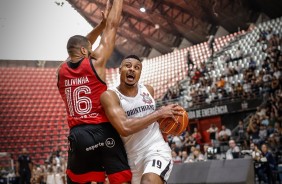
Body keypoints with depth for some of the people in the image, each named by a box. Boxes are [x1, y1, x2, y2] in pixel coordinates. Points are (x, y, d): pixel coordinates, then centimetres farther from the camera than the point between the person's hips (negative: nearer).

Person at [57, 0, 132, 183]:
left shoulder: (62, 71, 11)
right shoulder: (95, 62, -2)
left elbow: (79, 46, 28)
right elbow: (113, 25, 4)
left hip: (77, 135, 4)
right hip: (103, 132, -4)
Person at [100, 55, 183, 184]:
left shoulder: (148, 90, 5)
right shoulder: (110, 95, -10)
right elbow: (124, 128, -26)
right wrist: (159, 113, -20)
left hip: (157, 149, 0)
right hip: (132, 157, 0)